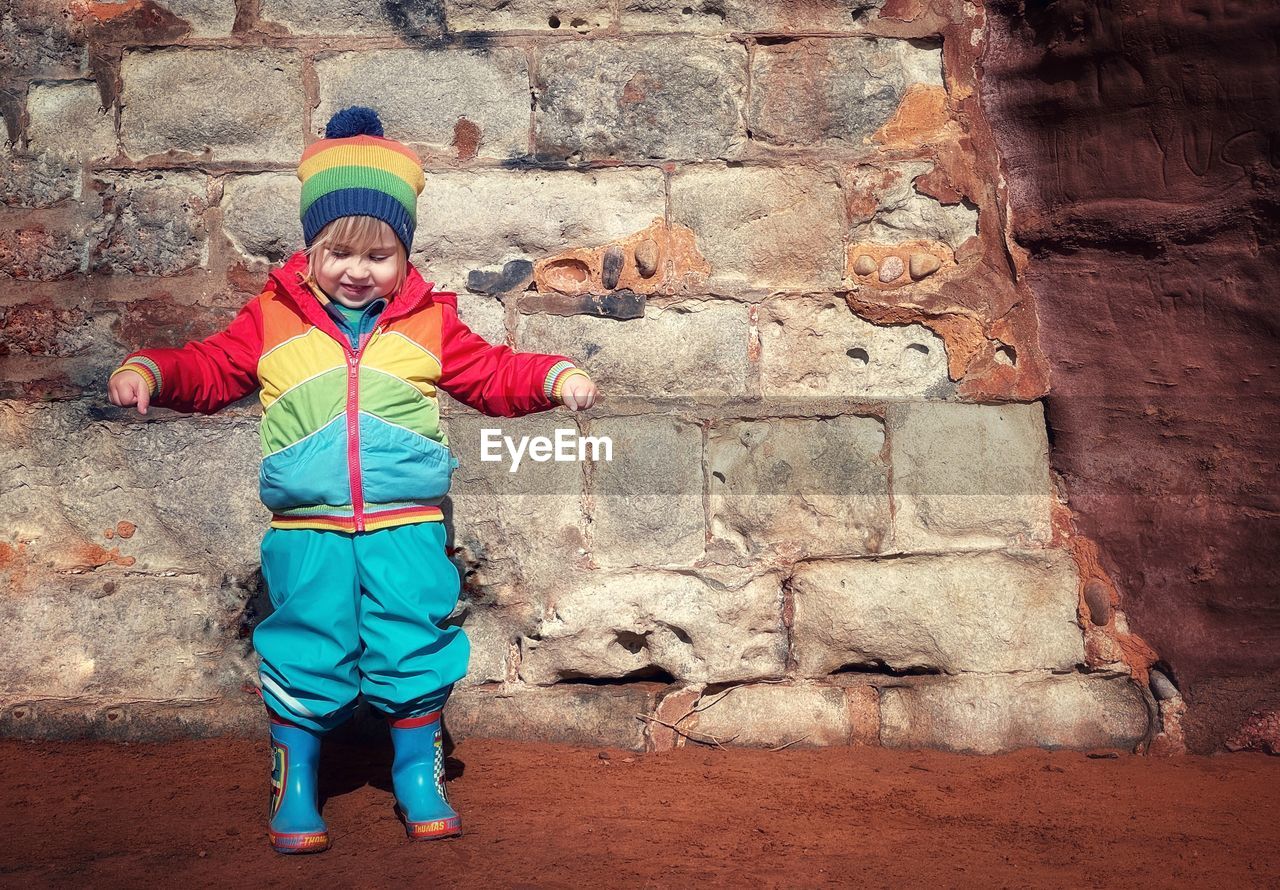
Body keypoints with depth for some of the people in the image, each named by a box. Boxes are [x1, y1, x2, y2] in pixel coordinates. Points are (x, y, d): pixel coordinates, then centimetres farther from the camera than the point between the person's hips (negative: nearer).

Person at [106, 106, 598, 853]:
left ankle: (421, 779, 26)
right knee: (306, 658, 6)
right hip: (307, 531, 0)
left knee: (413, 649, 6)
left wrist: (556, 377, -6)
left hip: (408, 526, 0)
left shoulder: (429, 321, 5)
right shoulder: (272, 320, 4)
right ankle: (295, 789, 24)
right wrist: (149, 372, -7)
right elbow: (209, 369, 10)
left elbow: (491, 373, 9)